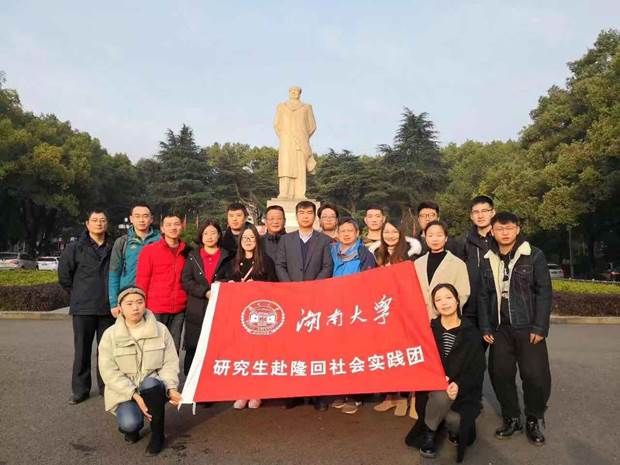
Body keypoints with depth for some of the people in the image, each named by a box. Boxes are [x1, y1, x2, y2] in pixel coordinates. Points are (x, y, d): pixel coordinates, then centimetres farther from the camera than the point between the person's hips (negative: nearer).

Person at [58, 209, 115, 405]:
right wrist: (77, 295, 7)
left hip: (108, 308, 1)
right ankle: (80, 389, 19)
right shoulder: (75, 248, 1)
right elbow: (64, 274, 5)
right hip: (83, 308, -1)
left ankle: (106, 386, 22)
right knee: (82, 350, 7)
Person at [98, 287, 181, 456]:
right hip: (124, 392, -1)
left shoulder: (161, 329, -5)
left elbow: (170, 363, -4)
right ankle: (132, 426, 12)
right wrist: (135, 395, -21)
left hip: (154, 388, 1)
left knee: (150, 384, -34)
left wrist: (171, 388, -22)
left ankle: (157, 435, -11)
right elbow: (109, 373, -11)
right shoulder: (110, 335, -7)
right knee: (130, 424, -29)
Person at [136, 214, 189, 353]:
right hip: (155, 309, -3)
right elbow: (141, 281, 0)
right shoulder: (149, 250, -1)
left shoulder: (187, 251, 8)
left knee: (174, 349, 9)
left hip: (179, 310, 3)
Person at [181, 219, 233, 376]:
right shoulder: (192, 256, 13)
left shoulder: (226, 256, 10)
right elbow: (185, 281, 3)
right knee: (193, 349, 2)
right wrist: (205, 292, -10)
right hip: (196, 310, 1)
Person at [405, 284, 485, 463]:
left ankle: (456, 430, 14)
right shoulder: (429, 330, 0)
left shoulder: (471, 332, -1)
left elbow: (478, 368, -5)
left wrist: (459, 385, -23)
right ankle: (429, 433, -4)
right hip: (433, 386, 0)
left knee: (454, 419, -27)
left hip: (463, 389, 0)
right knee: (442, 394, -34)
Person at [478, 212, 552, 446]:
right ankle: (511, 418, 24)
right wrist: (485, 327, 1)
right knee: (500, 373, 4)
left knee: (536, 375, -4)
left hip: (528, 328, -3)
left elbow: (544, 292, -5)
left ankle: (534, 420, 20)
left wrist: (539, 327, -11)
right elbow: (483, 295, 7)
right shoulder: (488, 260, 6)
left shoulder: (534, 256, -3)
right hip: (500, 328, 3)